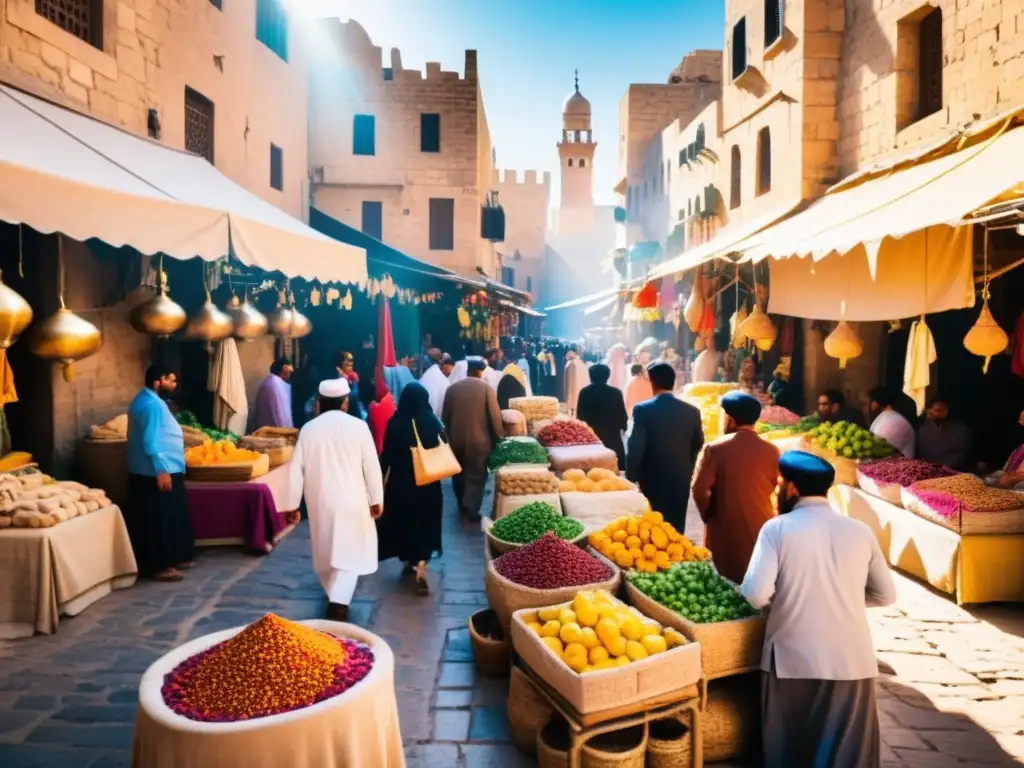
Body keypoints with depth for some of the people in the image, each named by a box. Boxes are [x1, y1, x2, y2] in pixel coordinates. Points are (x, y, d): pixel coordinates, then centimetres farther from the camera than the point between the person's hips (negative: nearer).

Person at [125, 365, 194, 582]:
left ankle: (171, 559, 26)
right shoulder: (151, 404, -19)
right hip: (156, 474, -11)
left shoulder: (151, 401, 15)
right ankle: (159, 567, 3)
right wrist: (161, 470, -24)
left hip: (164, 470, 11)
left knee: (168, 519, 17)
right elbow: (150, 442, -24)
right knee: (159, 520, -4)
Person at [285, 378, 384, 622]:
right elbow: (371, 466, -7)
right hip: (351, 500, -3)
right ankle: (339, 602, -12)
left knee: (326, 552, 21)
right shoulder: (358, 426, -8)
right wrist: (377, 499, 1)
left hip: (320, 501, 3)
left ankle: (335, 595, 36)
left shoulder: (308, 429, 0)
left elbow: (296, 469, 2)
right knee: (349, 552, 2)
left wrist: (292, 504, 9)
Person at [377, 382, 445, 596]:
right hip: (428, 484, 0)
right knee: (424, 524, 10)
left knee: (403, 521, 20)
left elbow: (386, 455, -8)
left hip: (400, 483, 0)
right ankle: (420, 567, -4)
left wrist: (381, 479, 4)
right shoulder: (433, 423, -9)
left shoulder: (395, 423, -11)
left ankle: (409, 561, 35)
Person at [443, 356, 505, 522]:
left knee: (459, 475, 20)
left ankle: (462, 506, 34)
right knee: (476, 476, 5)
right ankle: (471, 510, -2)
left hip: (456, 439, 4)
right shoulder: (486, 387, -8)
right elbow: (495, 415, -9)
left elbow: (445, 417, 5)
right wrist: (499, 436, 3)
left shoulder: (452, 388, 0)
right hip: (478, 440, -3)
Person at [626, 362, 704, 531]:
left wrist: (631, 478, -3)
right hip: (681, 481, 3)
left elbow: (635, 448, -15)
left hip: (652, 481, -3)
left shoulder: (642, 409, -13)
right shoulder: (692, 411, -1)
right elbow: (698, 446, 10)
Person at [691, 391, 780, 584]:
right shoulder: (771, 451, -5)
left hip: (723, 531, -2)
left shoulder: (715, 448, -12)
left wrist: (707, 515, 2)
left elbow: (700, 489, -15)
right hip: (759, 530, 2)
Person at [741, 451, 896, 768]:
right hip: (851, 661, 3)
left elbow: (756, 595, -16)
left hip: (792, 661, -2)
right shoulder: (860, 531, 2)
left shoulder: (777, 528, -8)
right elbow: (886, 595, 10)